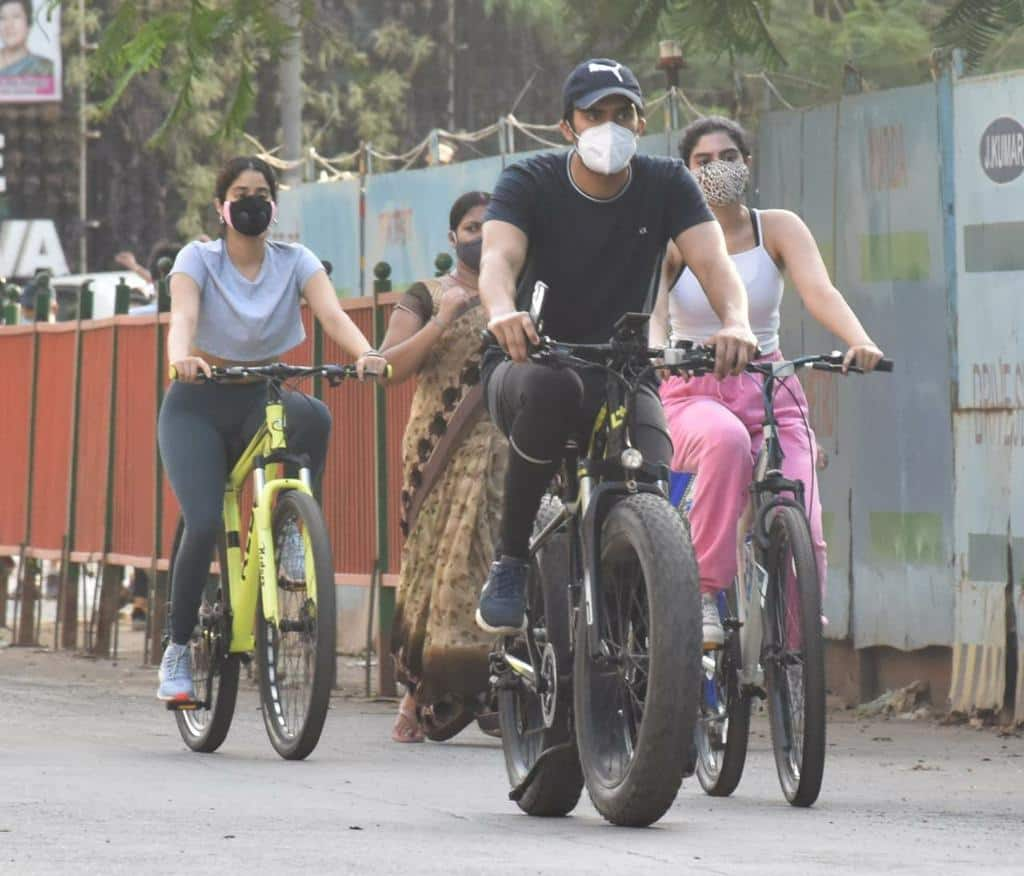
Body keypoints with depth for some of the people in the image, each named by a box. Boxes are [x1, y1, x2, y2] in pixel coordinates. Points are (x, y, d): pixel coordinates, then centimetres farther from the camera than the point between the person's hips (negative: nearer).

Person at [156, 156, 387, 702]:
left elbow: (331, 314, -18)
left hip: (261, 401, 2)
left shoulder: (294, 262, -2)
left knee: (313, 416, -35)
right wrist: (181, 359, -49)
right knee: (204, 525, -20)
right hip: (199, 406, -2)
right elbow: (183, 318, -25)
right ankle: (177, 651, -4)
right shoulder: (199, 259, -7)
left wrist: (364, 354, -39)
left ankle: (290, 527, -16)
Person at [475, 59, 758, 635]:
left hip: (623, 375, 1)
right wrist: (503, 312, -51)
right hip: (529, 365, -1)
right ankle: (511, 563, -25)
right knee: (551, 388, -40)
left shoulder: (667, 186, -1)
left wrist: (736, 322, -40)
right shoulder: (530, 184, -7)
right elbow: (499, 257, -25)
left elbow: (713, 260, -16)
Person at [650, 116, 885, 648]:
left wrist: (860, 341, -34)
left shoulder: (778, 229, 3)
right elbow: (649, 309, -17)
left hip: (769, 396, 2)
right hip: (691, 395, -2)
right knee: (726, 439, -40)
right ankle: (705, 594, -30)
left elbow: (819, 291, -14)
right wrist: (656, 351, -41)